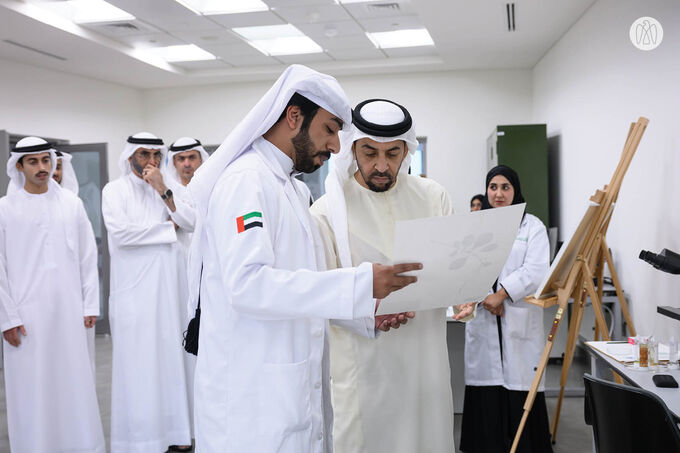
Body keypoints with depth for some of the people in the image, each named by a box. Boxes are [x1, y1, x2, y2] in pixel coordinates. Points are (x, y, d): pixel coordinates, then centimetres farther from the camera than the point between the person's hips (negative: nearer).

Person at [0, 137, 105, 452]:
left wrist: (90, 305, 4)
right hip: (26, 316, -1)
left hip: (68, 312, 2)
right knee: (31, 388, 2)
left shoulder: (71, 203, 7)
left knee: (74, 382, 5)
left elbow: (88, 257, 8)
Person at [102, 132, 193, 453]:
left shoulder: (168, 189, 14)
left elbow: (189, 221, 0)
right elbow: (120, 232, -15)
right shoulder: (115, 190, 0)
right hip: (135, 288, -4)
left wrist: (163, 191, -11)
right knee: (137, 362, -2)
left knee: (170, 357, 7)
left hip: (169, 285, 4)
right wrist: (168, 227, -5)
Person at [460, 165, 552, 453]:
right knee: (485, 397, 1)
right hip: (483, 323, 2)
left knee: (521, 392, -4)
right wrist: (485, 297, -11)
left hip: (520, 322, -2)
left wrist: (502, 294, -14)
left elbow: (535, 270, -5)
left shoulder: (532, 226, 7)